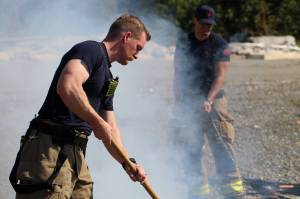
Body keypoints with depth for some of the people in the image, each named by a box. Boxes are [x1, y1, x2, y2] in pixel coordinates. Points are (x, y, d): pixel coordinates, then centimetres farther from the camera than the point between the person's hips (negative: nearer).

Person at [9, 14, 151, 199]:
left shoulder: (108, 78, 24)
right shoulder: (91, 50, -5)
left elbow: (111, 129, 26)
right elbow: (67, 87, -24)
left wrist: (128, 164, 12)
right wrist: (98, 123, -14)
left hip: (75, 154, 10)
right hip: (50, 148, -10)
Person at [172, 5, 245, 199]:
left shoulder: (220, 44, -4)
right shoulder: (184, 42, 7)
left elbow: (220, 75, -13)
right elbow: (178, 74, 11)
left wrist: (209, 100, -26)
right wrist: (177, 103, 8)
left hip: (213, 102, -3)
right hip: (188, 104, 3)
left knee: (222, 147, -8)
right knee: (192, 151, 5)